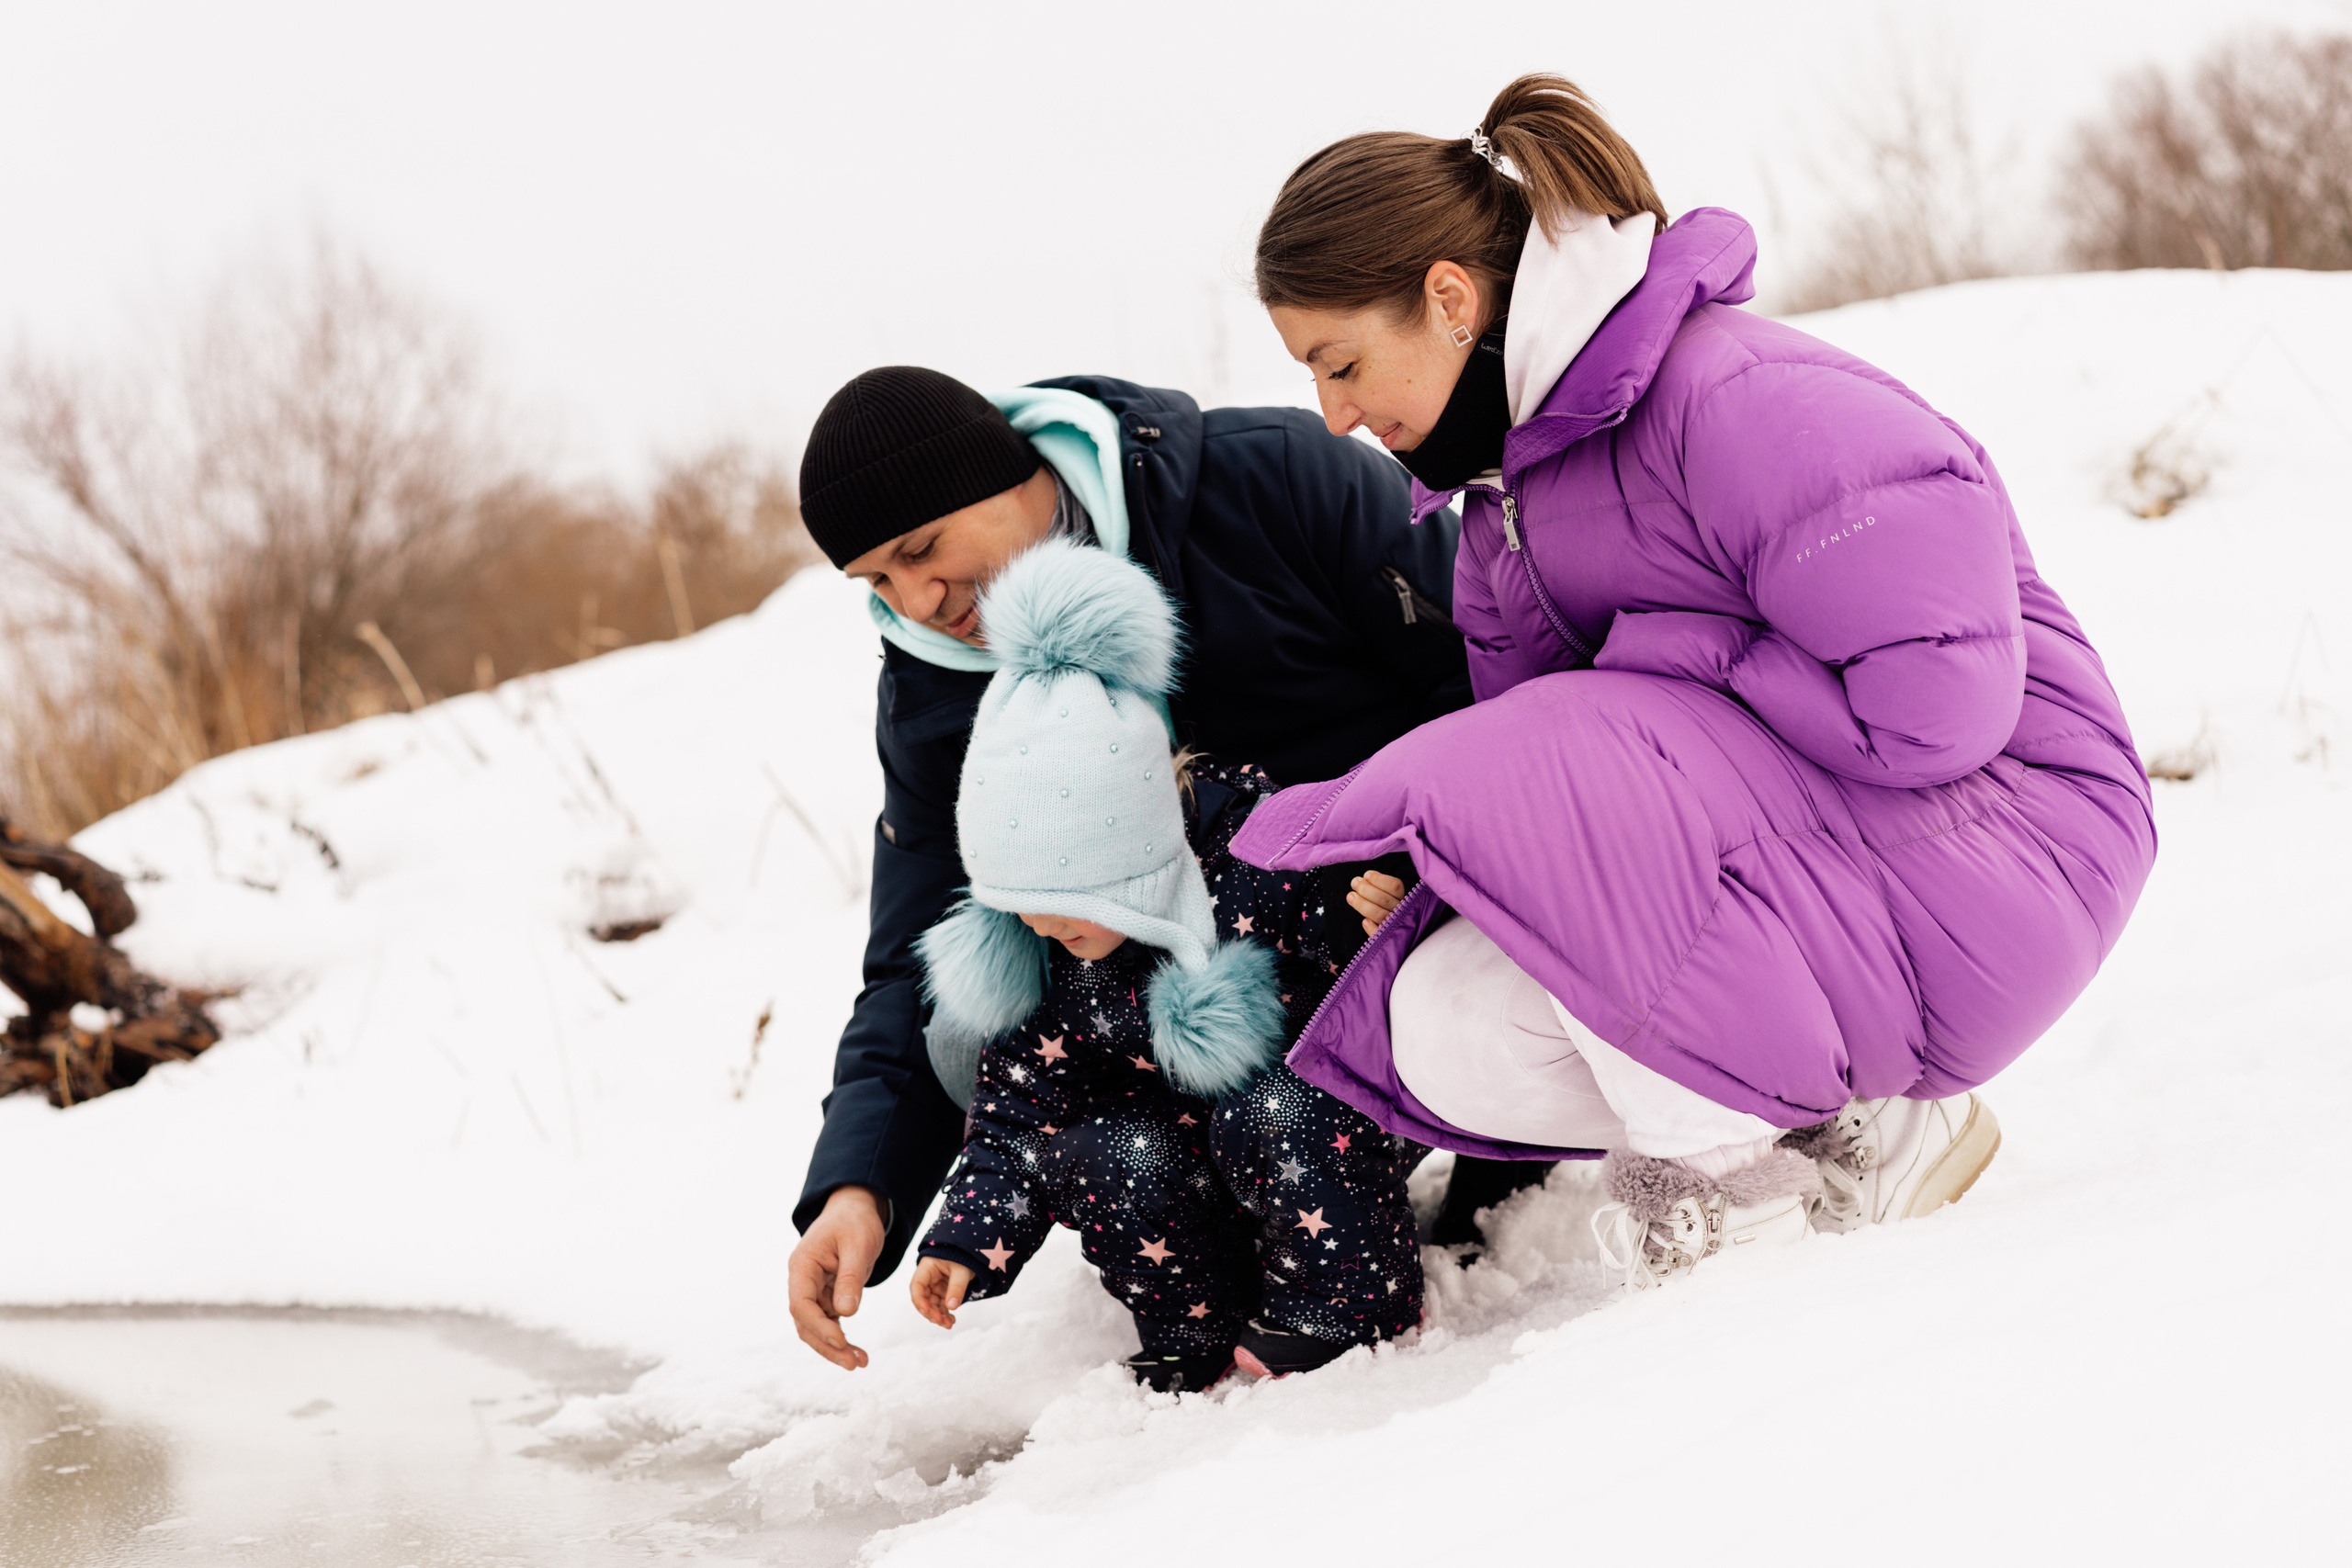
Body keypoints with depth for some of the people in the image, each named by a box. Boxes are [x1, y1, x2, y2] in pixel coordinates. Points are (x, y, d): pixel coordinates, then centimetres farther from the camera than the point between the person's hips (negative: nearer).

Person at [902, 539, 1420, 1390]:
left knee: (1269, 1115, -34)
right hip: (1176, 1141, 4)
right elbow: (1020, 1102, -3)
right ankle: (1199, 1340, -3)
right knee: (1111, 1155, -27)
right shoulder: (1031, 949, -9)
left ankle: (1350, 1312, -11)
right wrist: (968, 1242, -13)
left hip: (1323, 1106, -3)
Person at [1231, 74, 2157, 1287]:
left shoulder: (1738, 399, -21)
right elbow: (1533, 733, 11)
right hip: (1776, 855, 9)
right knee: (1446, 1034, -9)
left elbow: (1932, 707, -27)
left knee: (1521, 781, -27)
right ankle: (1868, 1131, 1)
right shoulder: (1509, 482, 9)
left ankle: (1734, 1199, -11)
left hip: (1992, 841, -9)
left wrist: (1665, 655, -16)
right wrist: (1361, 822, -8)